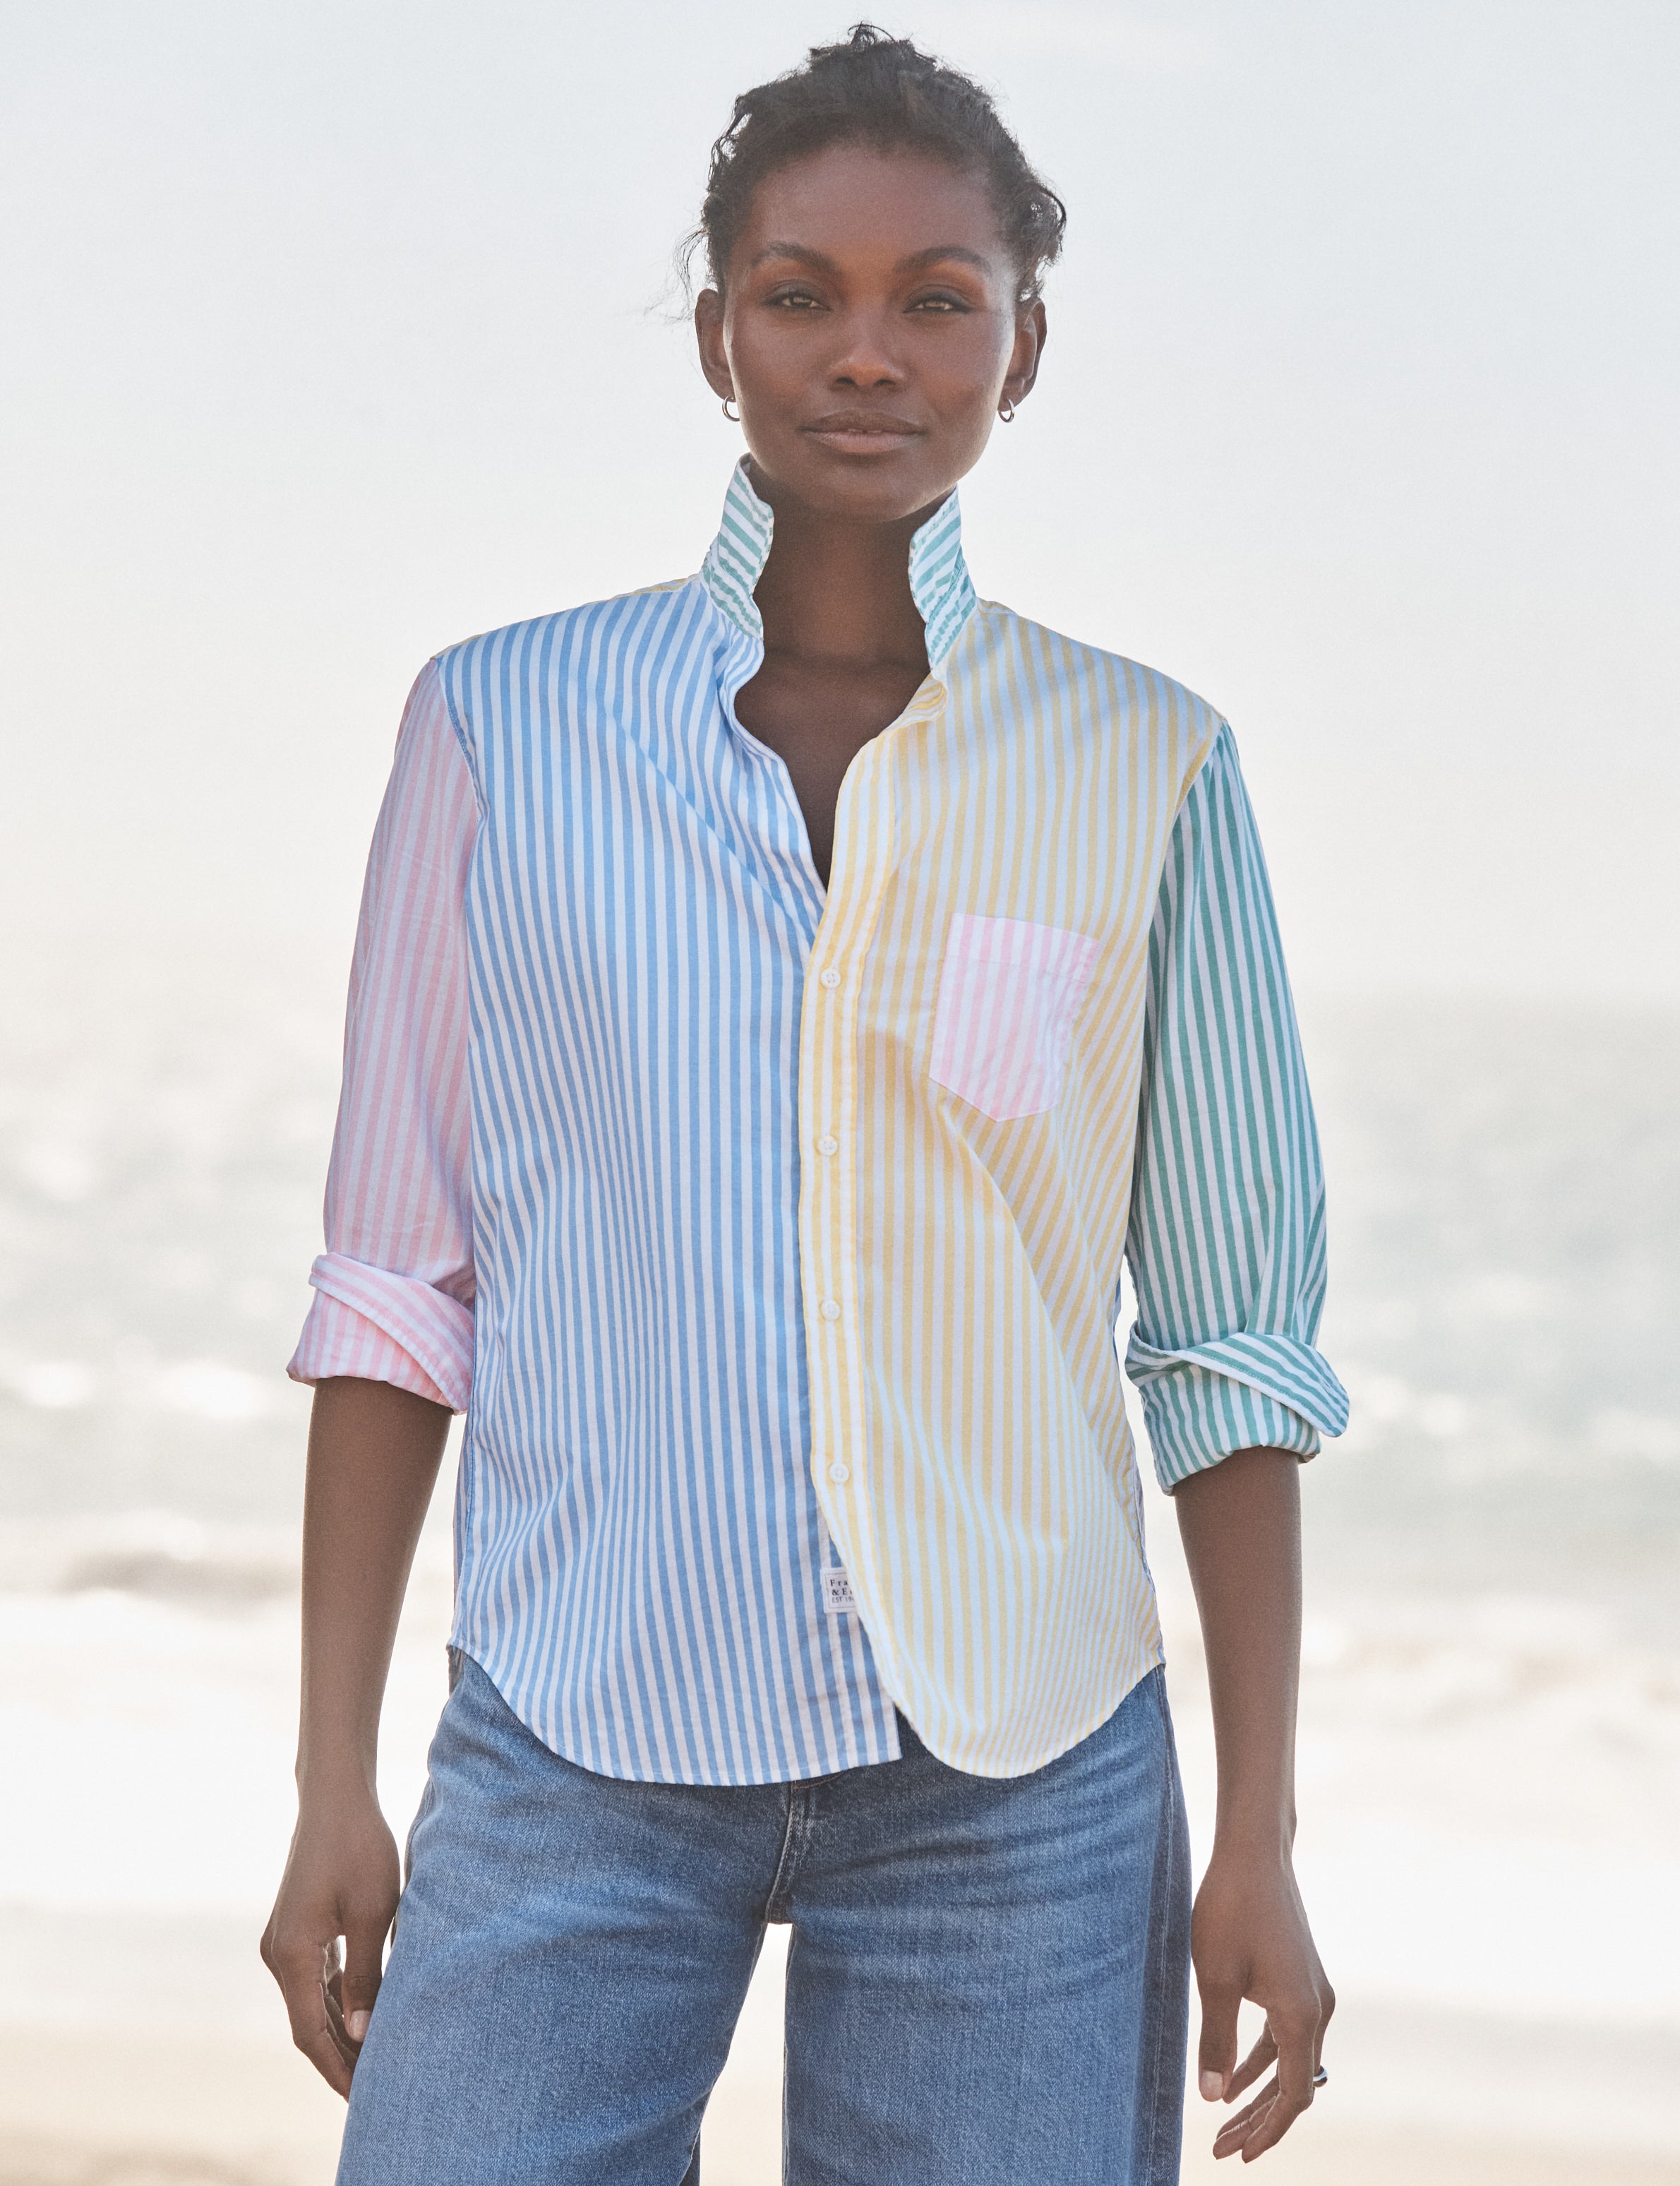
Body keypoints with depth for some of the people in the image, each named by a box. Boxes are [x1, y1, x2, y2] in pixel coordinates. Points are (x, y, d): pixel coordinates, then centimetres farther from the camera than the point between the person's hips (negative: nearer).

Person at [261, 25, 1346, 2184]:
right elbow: (396, 1279, 5)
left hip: (1014, 1780, 0)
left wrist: (1258, 1841, 1)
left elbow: (1231, 1333, 5)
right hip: (578, 1763, 0)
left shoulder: (1143, 773, 2)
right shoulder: (500, 727, 3)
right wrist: (332, 1784, 2)